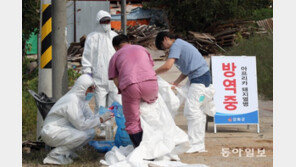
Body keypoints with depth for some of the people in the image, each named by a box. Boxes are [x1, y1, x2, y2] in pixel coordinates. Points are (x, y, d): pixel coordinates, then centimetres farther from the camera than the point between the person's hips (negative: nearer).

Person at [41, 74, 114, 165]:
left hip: (64, 129, 10)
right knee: (83, 134, -27)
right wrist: (101, 119, -23)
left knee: (91, 132, 2)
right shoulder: (72, 101, -24)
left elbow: (90, 117, 7)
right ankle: (55, 155, -15)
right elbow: (81, 124, -26)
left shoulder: (82, 99, 7)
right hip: (51, 133, -10)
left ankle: (66, 152, 7)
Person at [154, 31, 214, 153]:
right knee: (198, 111, 11)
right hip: (204, 76, 11)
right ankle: (200, 145, 13)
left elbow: (167, 66, -19)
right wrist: (175, 83, 15)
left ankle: (195, 144, -14)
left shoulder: (176, 46, -8)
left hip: (199, 78, -11)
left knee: (191, 109, -12)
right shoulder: (181, 45, 23)